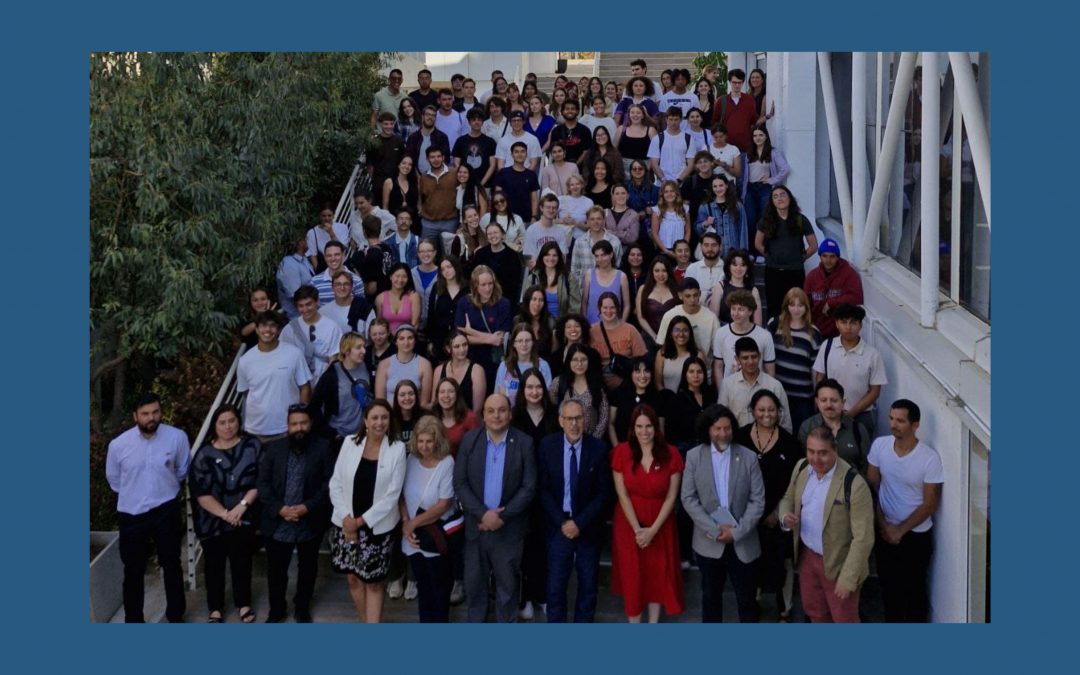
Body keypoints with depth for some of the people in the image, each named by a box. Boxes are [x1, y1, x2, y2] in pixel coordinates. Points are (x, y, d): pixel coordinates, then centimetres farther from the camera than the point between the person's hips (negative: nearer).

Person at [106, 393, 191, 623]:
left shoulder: (177, 437, -15)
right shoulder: (118, 444, -13)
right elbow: (113, 479, 7)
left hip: (166, 510, 0)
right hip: (131, 514, 0)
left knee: (171, 565, 14)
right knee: (133, 571, 10)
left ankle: (175, 616, 30)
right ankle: (133, 620, 26)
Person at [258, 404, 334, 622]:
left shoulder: (323, 447, -7)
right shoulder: (273, 448, -1)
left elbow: (329, 482, -10)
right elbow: (262, 483, -3)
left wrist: (308, 506, -19)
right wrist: (279, 508, -16)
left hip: (310, 523, -1)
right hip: (278, 524, 1)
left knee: (307, 569, 17)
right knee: (276, 570, 11)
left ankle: (302, 608, 37)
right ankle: (276, 610, 32)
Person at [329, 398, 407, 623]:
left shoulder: (397, 448, -9)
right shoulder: (350, 442, -2)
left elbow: (393, 494, -11)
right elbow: (335, 483, 0)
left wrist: (362, 520, -12)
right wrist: (346, 517, -11)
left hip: (378, 527, -3)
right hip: (346, 524, 3)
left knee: (374, 581, 4)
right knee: (353, 578, 13)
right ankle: (367, 623, 30)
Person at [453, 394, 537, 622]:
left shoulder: (524, 443, -5)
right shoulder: (469, 440, -1)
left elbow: (529, 487, -7)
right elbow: (459, 483, -4)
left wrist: (503, 516, -14)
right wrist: (483, 514, -14)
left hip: (509, 528, -1)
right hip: (476, 525, 2)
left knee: (507, 585, 11)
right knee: (473, 583, 12)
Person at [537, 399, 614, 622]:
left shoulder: (598, 448, -7)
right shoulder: (547, 446, -4)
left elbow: (604, 493, -6)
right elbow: (543, 489, -2)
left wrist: (580, 522, -13)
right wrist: (561, 522, -10)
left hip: (589, 528, 0)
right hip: (559, 526, 0)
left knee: (588, 587, 10)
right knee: (555, 587, 2)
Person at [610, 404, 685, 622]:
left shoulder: (671, 454, -8)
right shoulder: (622, 452, -9)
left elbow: (671, 497, -7)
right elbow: (622, 494, -9)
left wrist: (652, 529, -13)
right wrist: (637, 529, -14)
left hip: (660, 525, 1)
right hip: (629, 524, -1)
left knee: (658, 575, 8)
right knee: (632, 576, 4)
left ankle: (653, 626, 23)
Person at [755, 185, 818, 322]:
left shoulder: (800, 220, 1)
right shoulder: (767, 220, 3)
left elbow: (813, 246, 6)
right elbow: (758, 244, 12)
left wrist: (800, 258, 6)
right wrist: (771, 257, 10)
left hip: (795, 271, -1)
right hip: (773, 271, 1)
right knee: (773, 309, 4)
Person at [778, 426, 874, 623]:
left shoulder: (854, 484, -27)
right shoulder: (801, 468, -6)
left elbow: (863, 538, -23)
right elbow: (788, 498, 11)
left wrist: (848, 579, -23)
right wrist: (785, 517, -12)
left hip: (839, 563, -6)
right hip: (807, 555, 6)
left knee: (844, 619, 12)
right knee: (814, 610, 25)